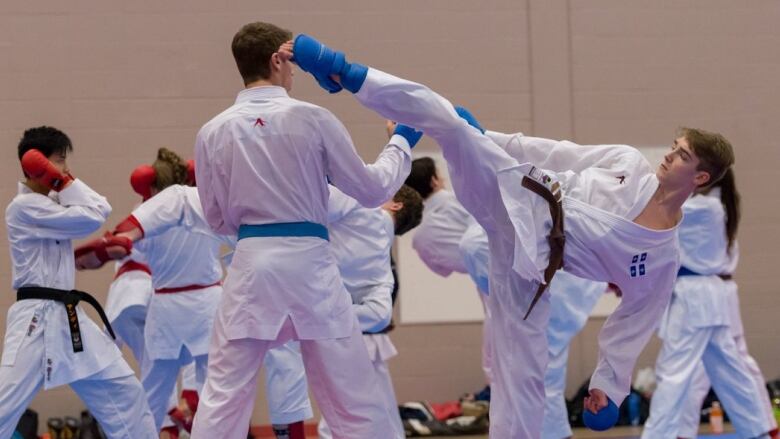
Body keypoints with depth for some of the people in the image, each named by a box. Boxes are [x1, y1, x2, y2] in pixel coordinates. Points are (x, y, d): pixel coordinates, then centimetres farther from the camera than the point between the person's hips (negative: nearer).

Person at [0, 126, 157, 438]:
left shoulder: (49, 203, 17)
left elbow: (100, 211, 19)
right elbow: (91, 218, -16)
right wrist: (64, 183, -9)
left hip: (68, 316, 10)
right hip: (37, 319, -10)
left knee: (121, 388, 12)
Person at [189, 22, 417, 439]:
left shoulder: (212, 132, 2)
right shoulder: (313, 119, -5)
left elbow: (218, 219, 12)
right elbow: (372, 189, 5)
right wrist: (401, 143, 21)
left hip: (251, 265, 2)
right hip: (308, 263, -2)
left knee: (223, 396, 6)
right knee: (353, 397, 7)